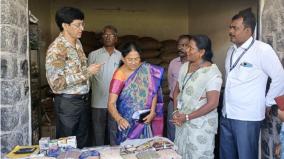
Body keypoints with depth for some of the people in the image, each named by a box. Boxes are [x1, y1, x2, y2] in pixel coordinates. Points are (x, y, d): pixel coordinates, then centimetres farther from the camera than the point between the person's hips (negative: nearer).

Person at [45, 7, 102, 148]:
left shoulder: (77, 43, 8)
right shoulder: (56, 48, -18)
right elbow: (56, 83, -23)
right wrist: (86, 73, -23)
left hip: (83, 99, 8)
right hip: (67, 102, -7)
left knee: (82, 143, 17)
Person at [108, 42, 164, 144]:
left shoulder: (147, 69, -7)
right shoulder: (119, 75, -16)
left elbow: (154, 92, 1)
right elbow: (111, 103, -20)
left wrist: (152, 112, -10)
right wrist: (119, 119, -38)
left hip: (145, 119, 2)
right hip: (128, 121, -2)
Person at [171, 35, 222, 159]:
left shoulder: (212, 72, -17)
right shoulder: (184, 66, 3)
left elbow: (212, 103, -21)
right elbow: (177, 91, 10)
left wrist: (187, 117, -18)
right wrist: (176, 111, -5)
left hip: (201, 125, -6)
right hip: (182, 122, 6)